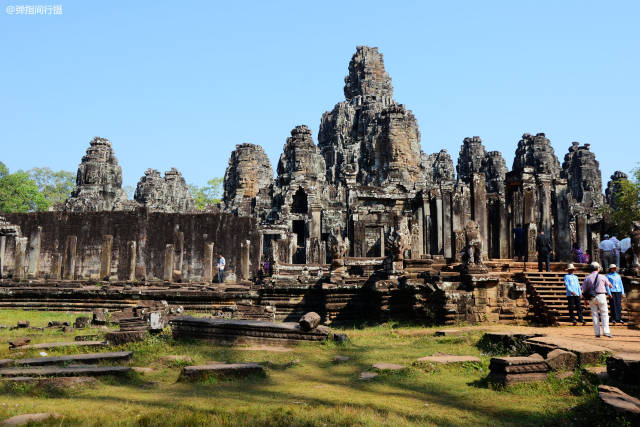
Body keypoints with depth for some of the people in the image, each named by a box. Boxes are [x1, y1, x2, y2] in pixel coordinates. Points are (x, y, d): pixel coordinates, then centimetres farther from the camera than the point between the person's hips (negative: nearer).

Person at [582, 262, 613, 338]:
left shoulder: (587, 278, 2)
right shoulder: (602, 277, -2)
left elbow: (583, 290, 1)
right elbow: (608, 284, 19)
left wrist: (586, 299, 12)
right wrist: (611, 286, 42)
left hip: (591, 298, 2)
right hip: (601, 296, -2)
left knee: (595, 315, 6)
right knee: (604, 314, 2)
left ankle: (597, 333, 6)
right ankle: (606, 331, -7)